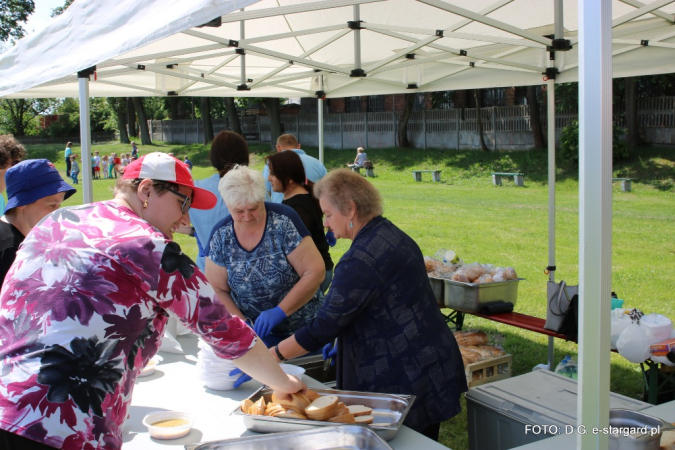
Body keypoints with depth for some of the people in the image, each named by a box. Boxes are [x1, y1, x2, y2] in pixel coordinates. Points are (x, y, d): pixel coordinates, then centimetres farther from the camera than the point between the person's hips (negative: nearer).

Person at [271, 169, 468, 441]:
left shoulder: (362, 260, -22)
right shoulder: (391, 235, 8)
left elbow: (323, 327, -21)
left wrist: (269, 357, -12)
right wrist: (343, 339, 19)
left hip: (407, 382, -10)